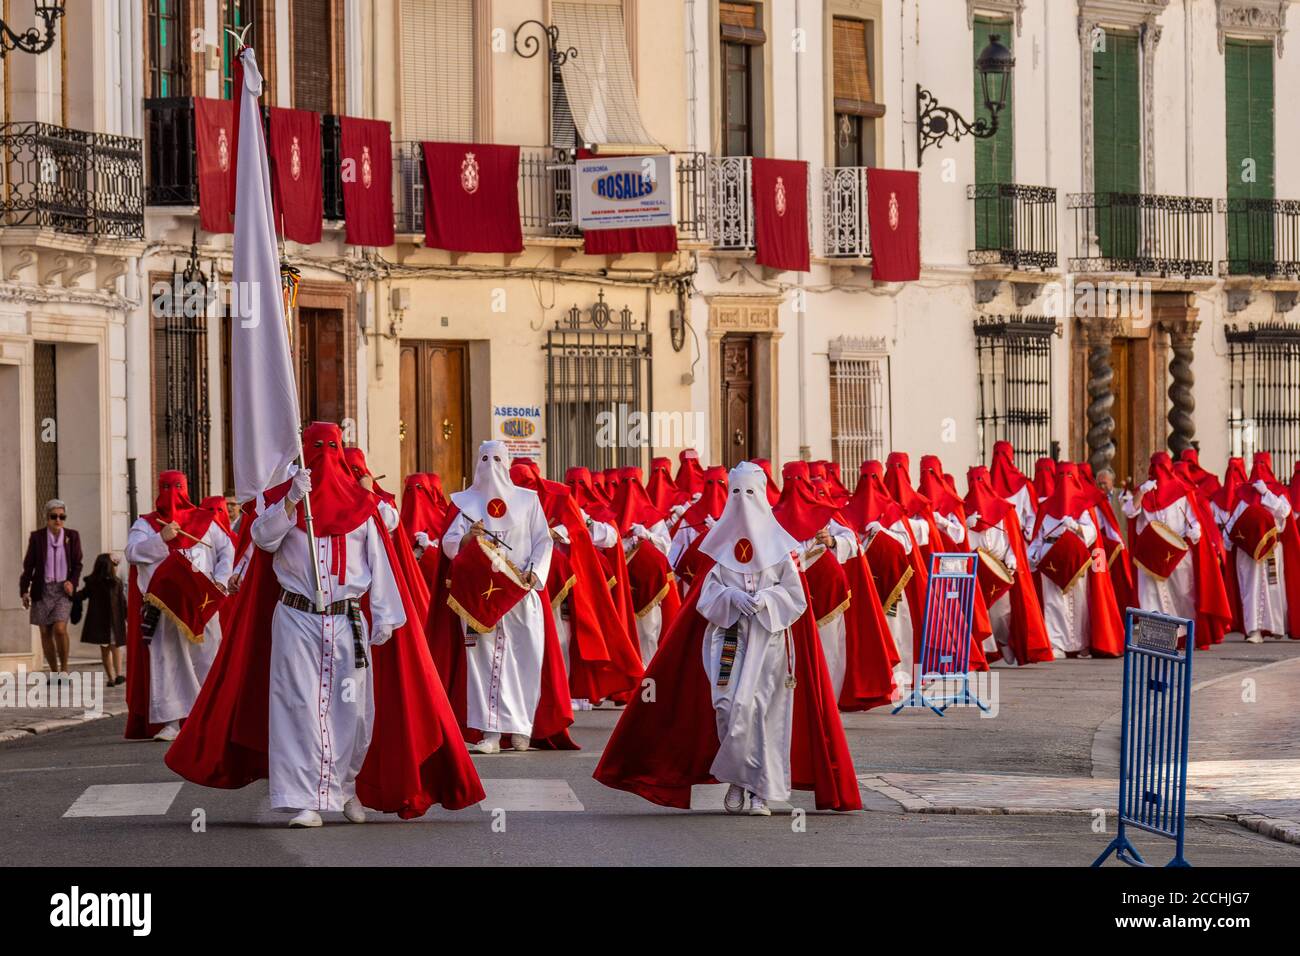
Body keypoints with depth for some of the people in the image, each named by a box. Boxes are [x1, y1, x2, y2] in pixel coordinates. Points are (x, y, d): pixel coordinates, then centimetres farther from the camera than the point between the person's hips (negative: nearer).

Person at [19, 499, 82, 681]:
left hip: (63, 589, -1)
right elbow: (28, 565, 3)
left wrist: (72, 582, -10)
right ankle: (54, 672, 16)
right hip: (42, 589, 1)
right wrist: (24, 591, -1)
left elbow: (77, 565, 7)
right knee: (45, 632, 4)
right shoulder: (36, 537, -1)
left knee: (60, 629, -17)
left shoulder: (72, 536, 1)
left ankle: (64, 670, -4)